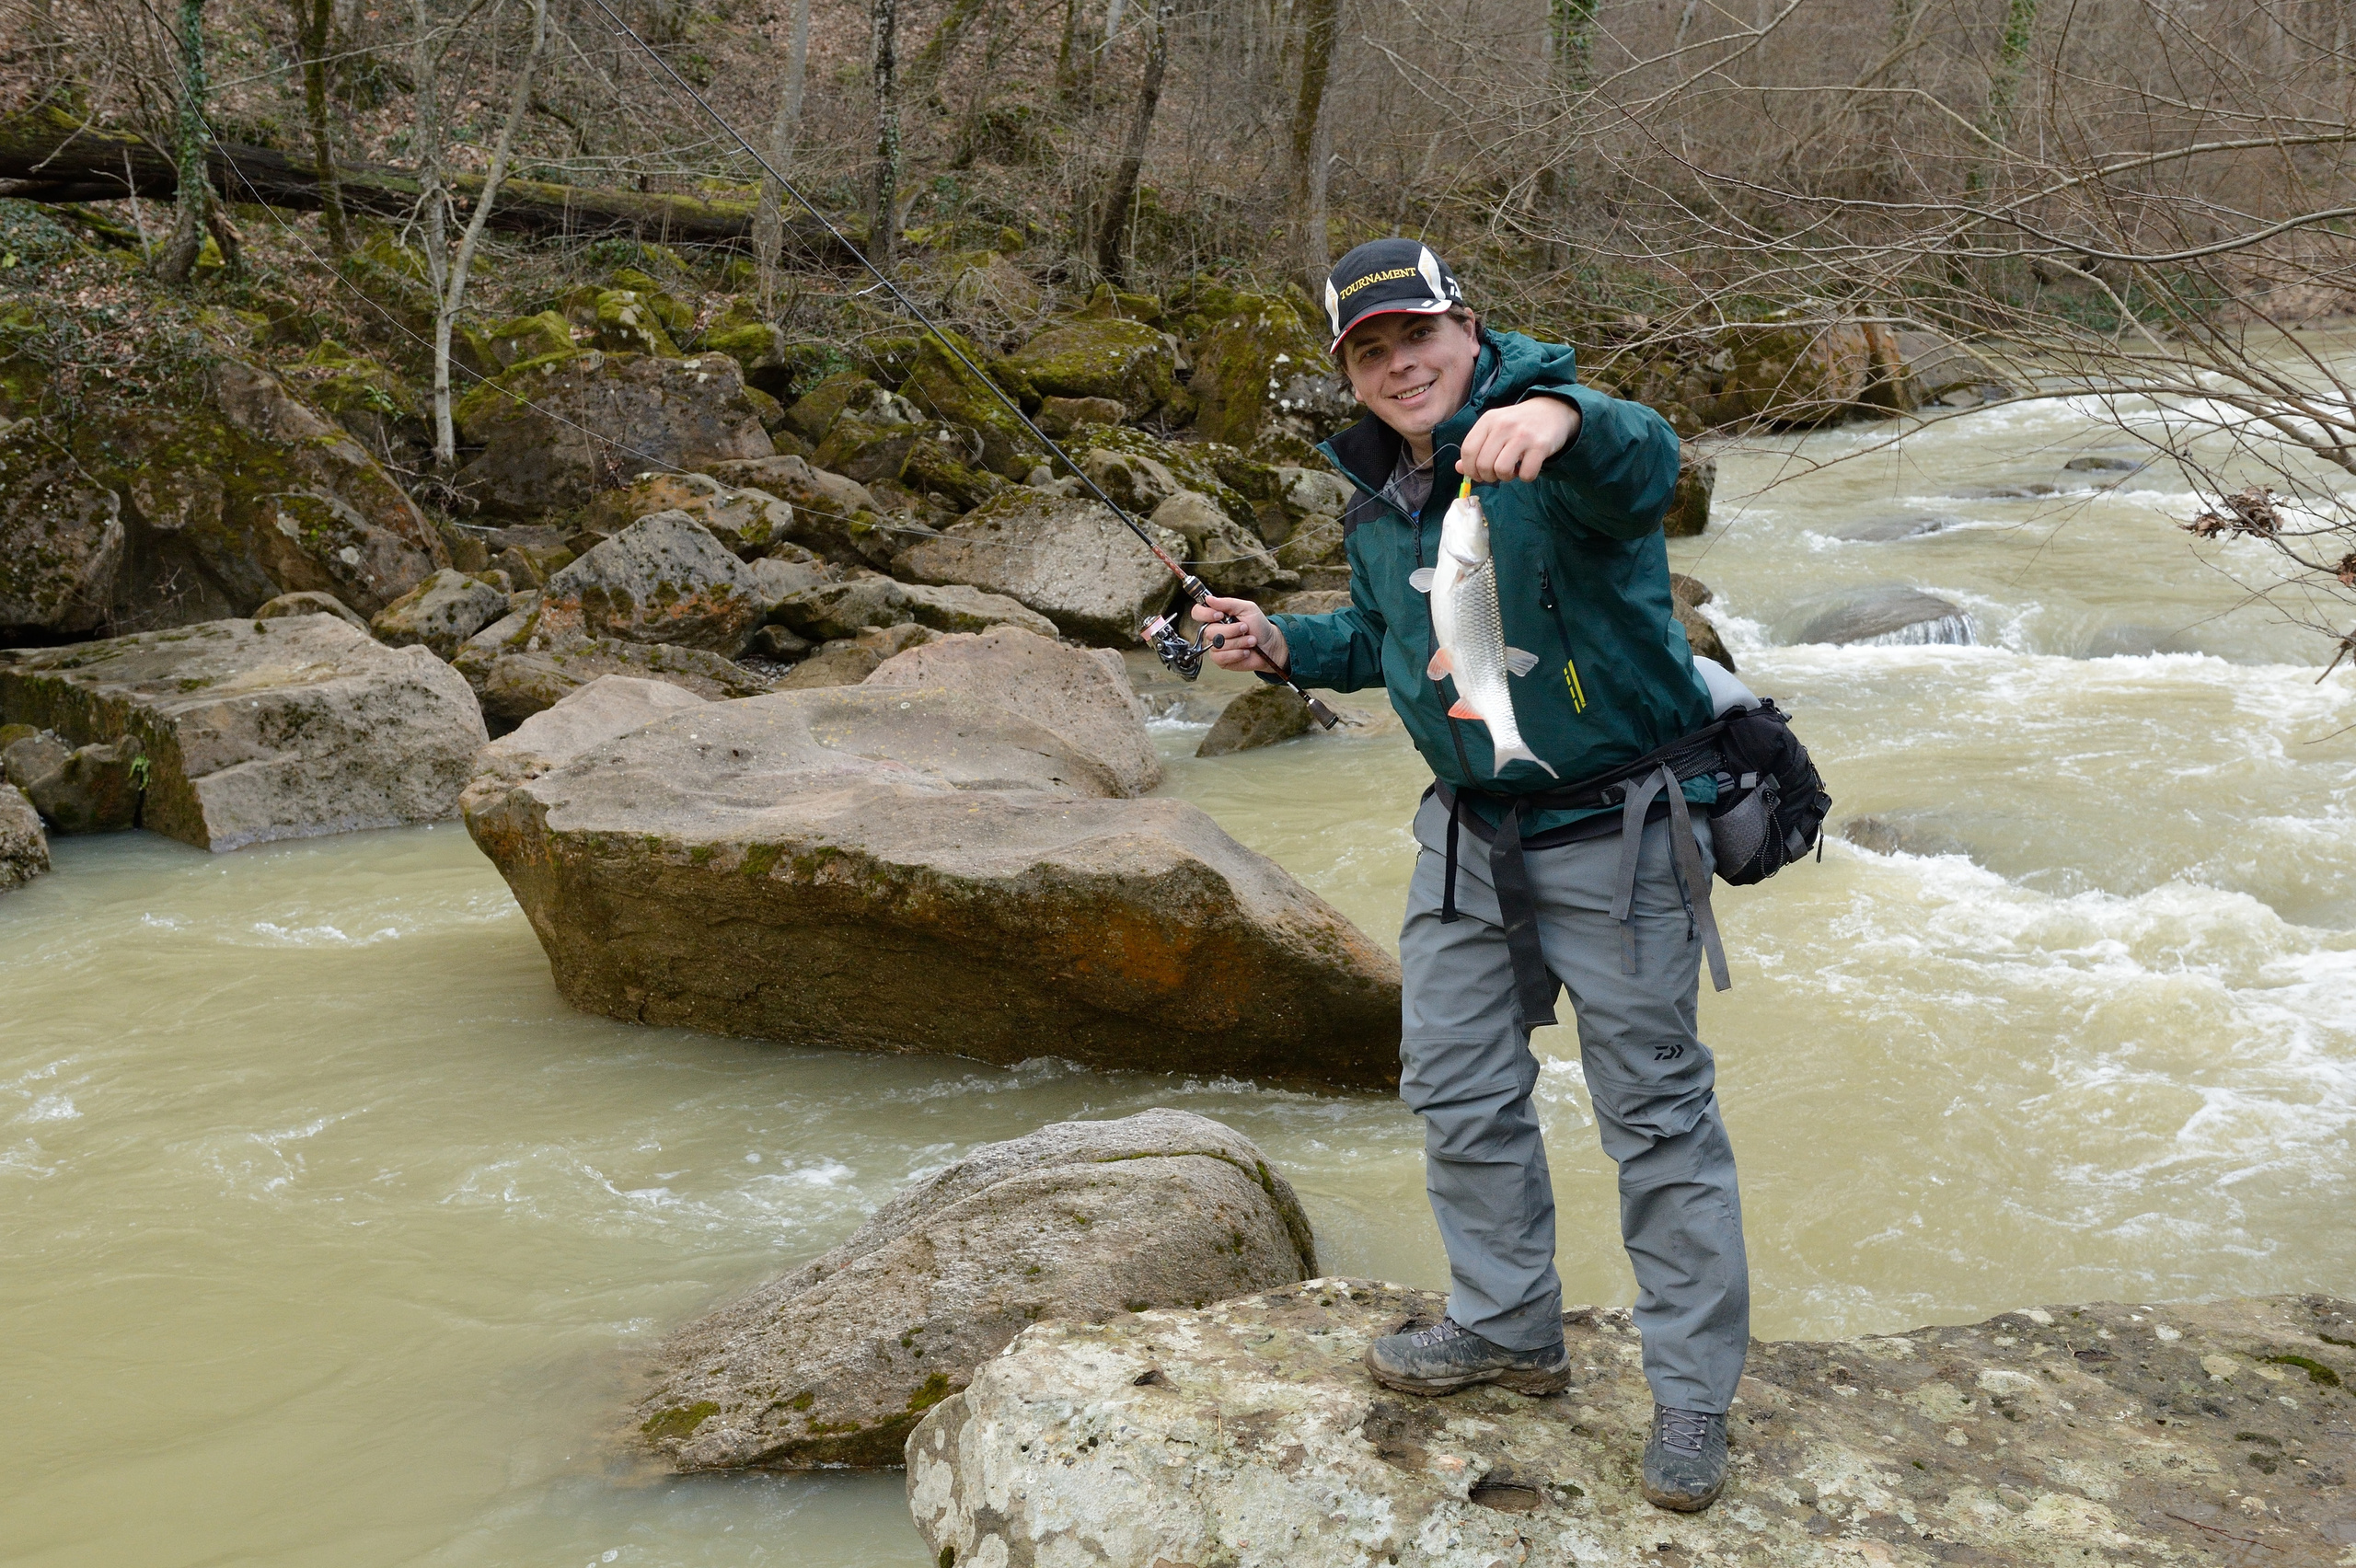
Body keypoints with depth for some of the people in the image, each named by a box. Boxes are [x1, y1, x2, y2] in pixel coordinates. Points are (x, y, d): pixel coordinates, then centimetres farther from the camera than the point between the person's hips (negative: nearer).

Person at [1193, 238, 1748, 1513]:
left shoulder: (1552, 445, -19)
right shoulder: (1375, 493, 6)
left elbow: (1642, 462, -43)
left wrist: (1561, 420, -66)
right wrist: (1287, 645, 2)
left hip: (1612, 830, -7)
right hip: (1468, 833, 8)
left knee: (1656, 1110, 1)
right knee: (1457, 1085, 14)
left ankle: (1691, 1395, 13)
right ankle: (1508, 1327, 33)